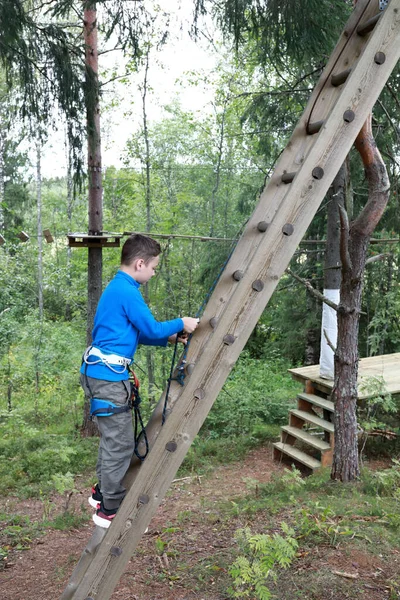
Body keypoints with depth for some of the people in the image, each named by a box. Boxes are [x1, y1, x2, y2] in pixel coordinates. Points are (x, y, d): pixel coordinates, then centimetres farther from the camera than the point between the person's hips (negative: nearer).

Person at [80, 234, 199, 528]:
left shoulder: (118, 286, 15)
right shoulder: (127, 291, -16)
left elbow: (138, 333, 19)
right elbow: (151, 329, -14)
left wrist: (170, 338, 12)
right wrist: (180, 324, 1)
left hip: (103, 372, 10)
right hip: (109, 375, -10)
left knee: (113, 437, 21)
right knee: (121, 443, -1)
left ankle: (102, 493, 35)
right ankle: (109, 511, 11)